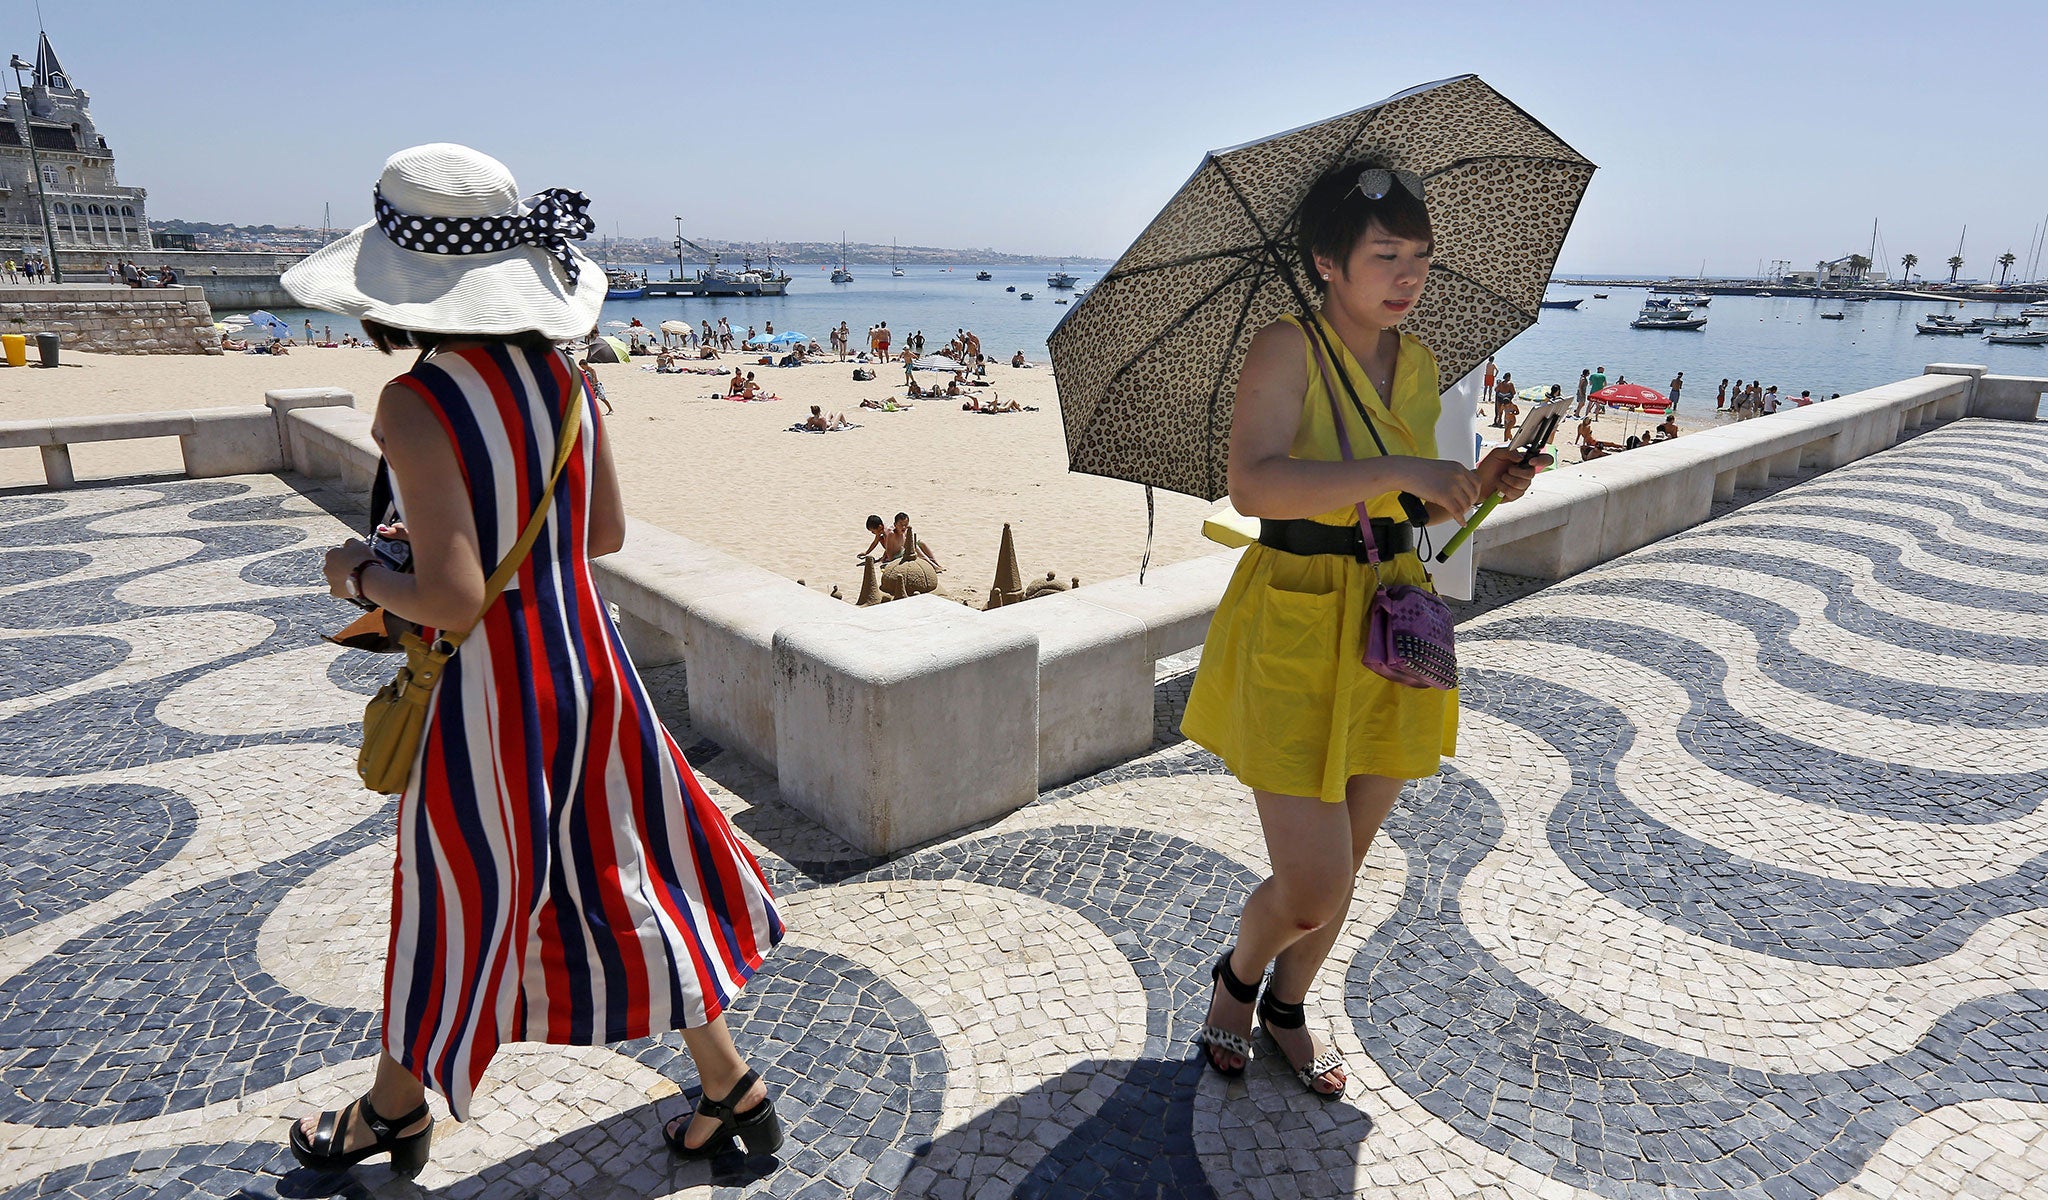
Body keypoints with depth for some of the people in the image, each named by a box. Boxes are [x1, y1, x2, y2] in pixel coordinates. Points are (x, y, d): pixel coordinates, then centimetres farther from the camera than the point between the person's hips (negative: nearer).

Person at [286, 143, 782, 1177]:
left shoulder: (415, 404, -20)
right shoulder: (560, 376, -1)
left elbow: (451, 601, -23)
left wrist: (361, 575, -4)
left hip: (489, 692, -6)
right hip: (588, 665, 6)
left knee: (452, 903, 17)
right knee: (617, 879, 19)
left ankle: (395, 1109, 45)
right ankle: (731, 1089, 31)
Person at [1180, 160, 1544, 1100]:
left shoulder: (1418, 364, 9)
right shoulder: (1286, 349, -11)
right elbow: (1253, 486, -26)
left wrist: (1477, 486, 0)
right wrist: (1395, 470, -29)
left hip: (1388, 626, 7)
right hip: (1294, 632, -6)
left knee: (1346, 862, 15)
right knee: (1313, 887, -6)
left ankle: (1287, 1007, 41)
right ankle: (1237, 978, 29)